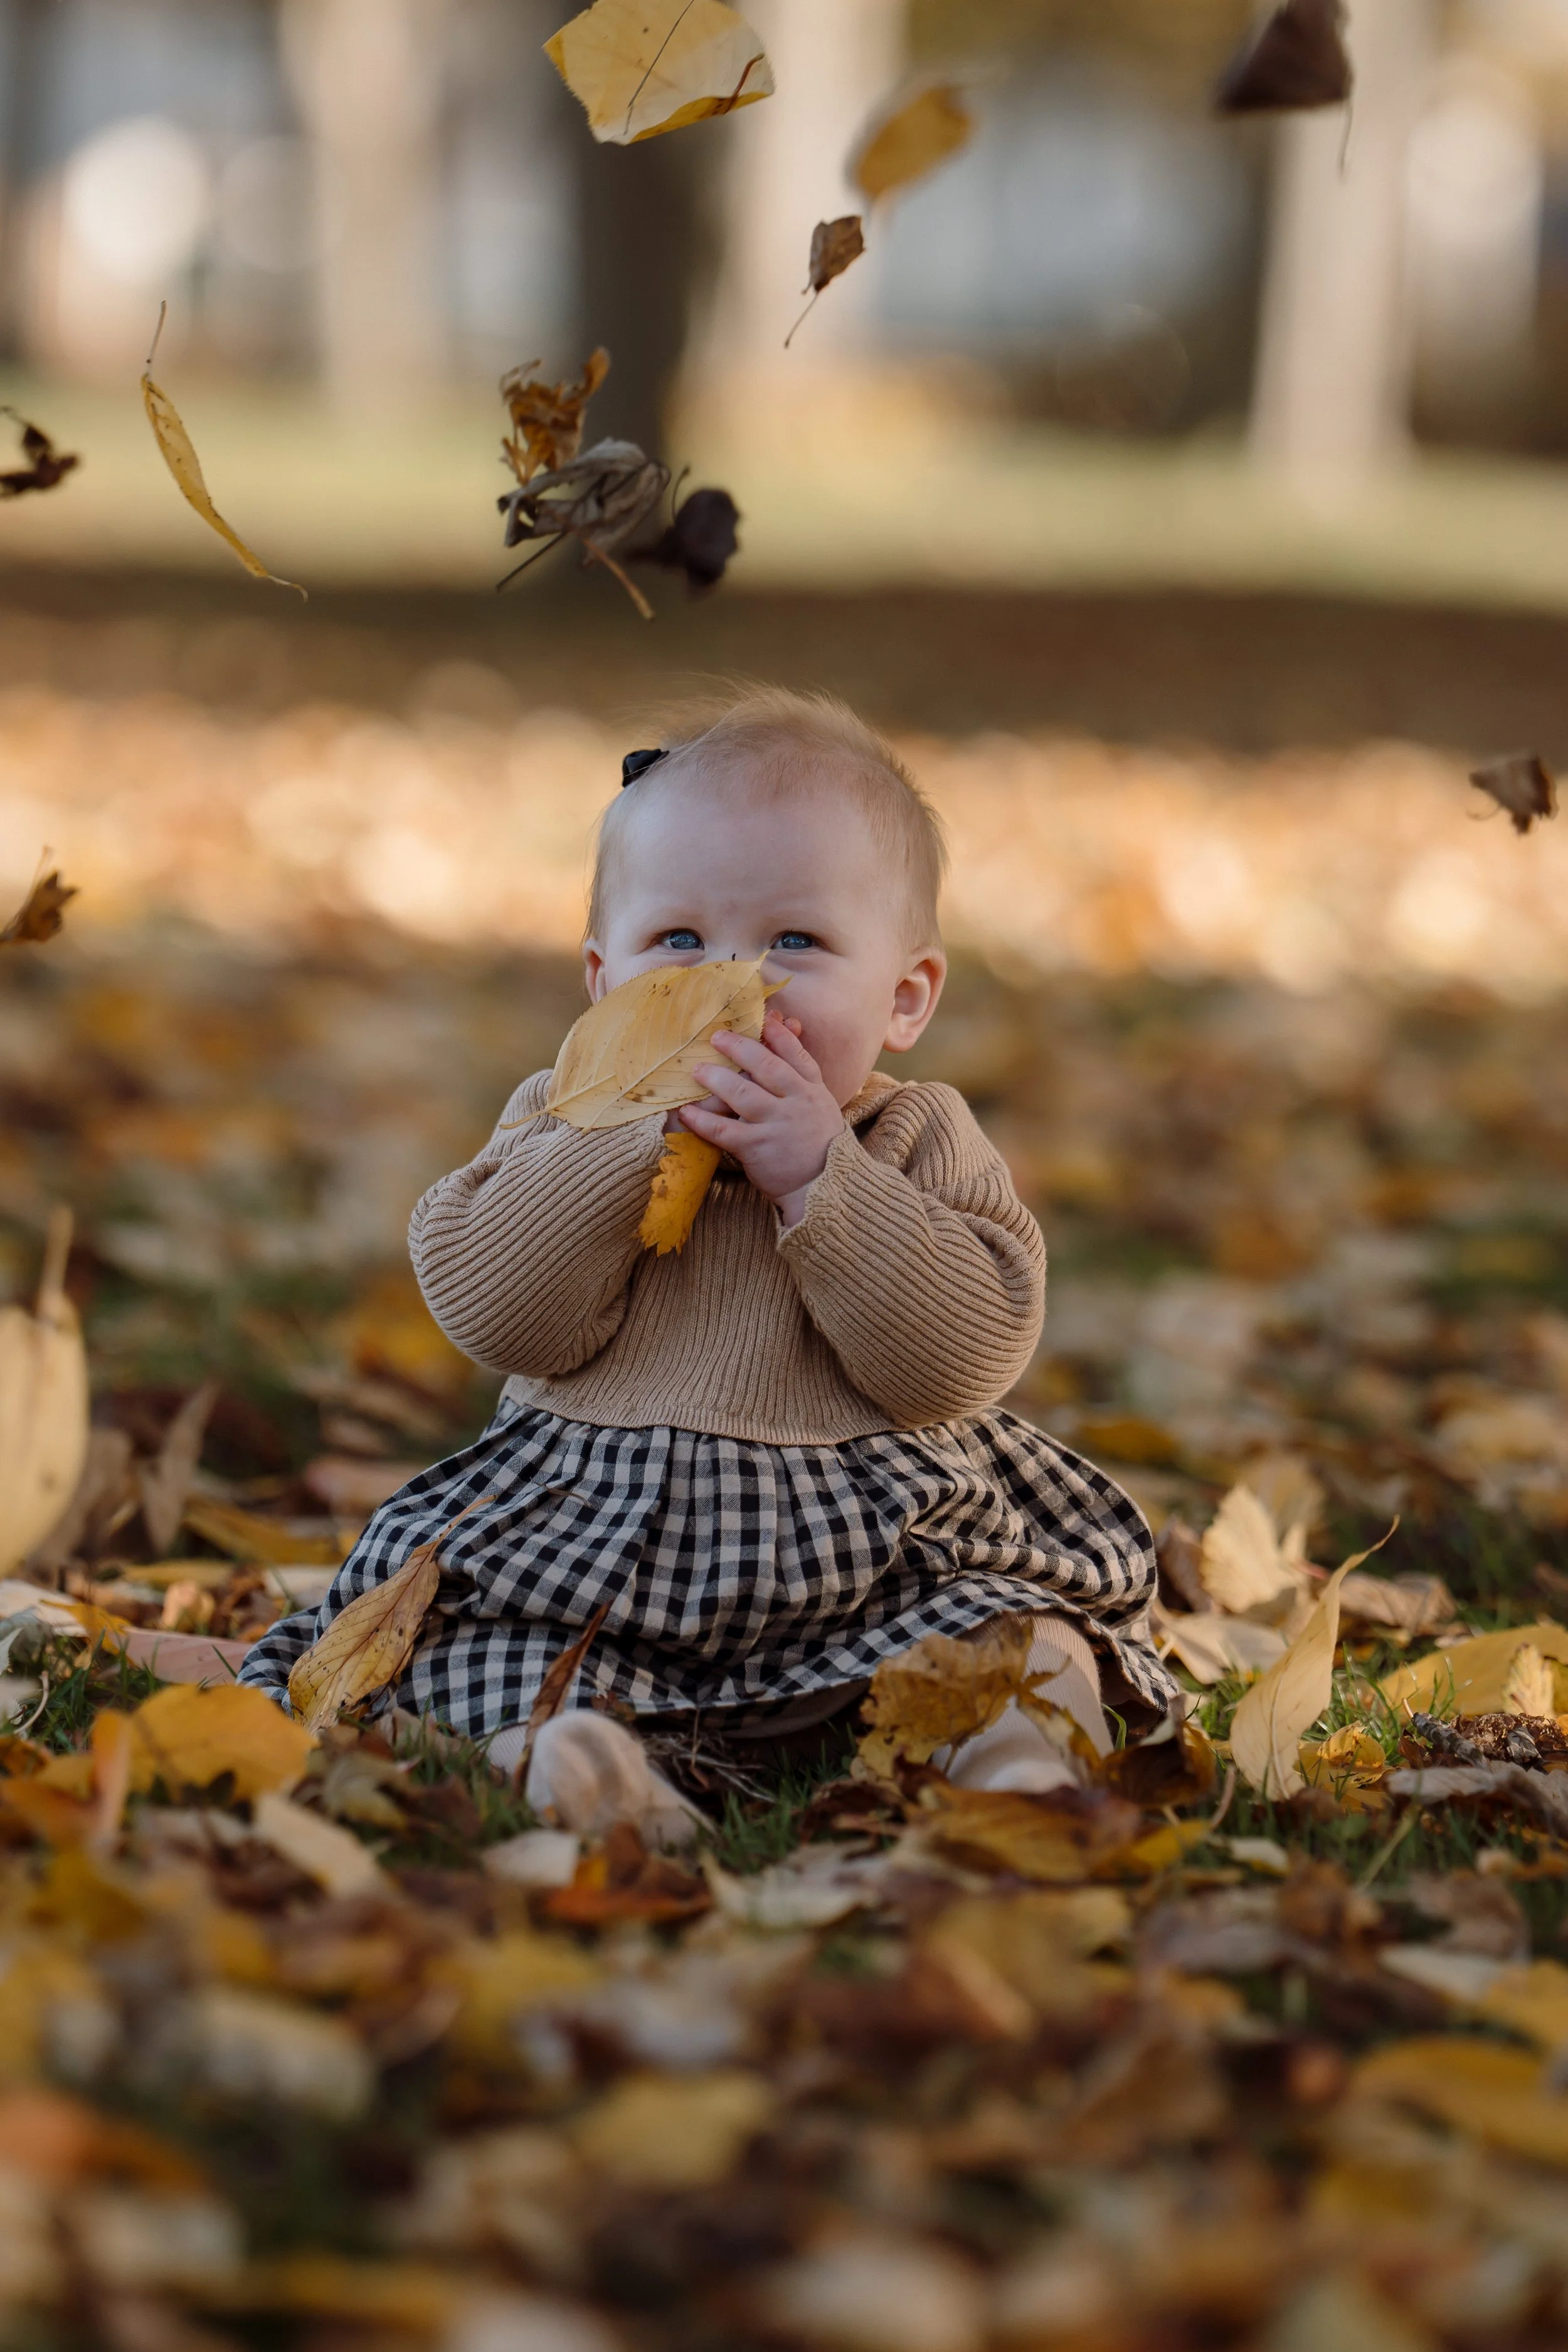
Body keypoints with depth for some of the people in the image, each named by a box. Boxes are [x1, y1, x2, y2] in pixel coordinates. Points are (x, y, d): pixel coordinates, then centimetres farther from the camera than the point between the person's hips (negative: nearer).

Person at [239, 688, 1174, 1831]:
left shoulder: (923, 1141, 4)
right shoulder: (562, 1127, 8)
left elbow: (961, 1361, -11)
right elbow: (496, 1315, -9)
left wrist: (818, 1177, -18)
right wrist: (634, 1136, -16)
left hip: (880, 1548, 0)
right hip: (588, 1523, 0)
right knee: (469, 1614, -25)